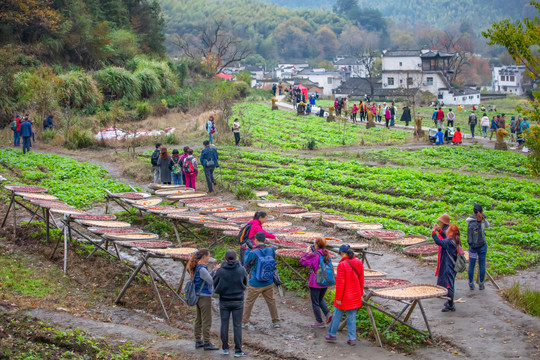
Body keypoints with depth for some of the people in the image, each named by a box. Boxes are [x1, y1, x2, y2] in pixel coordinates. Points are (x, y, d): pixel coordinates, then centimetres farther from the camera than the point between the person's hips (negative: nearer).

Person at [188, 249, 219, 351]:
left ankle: (198, 341, 22)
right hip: (204, 296, -10)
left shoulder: (196, 267, 8)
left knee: (199, 320, 15)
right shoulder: (202, 269, -21)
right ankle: (207, 343, 3)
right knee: (207, 321, -2)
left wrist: (214, 270, 6)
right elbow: (212, 282, -20)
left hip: (198, 296, 10)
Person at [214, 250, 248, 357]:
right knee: (237, 326, 5)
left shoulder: (220, 271, -13)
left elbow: (215, 284, -2)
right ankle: (238, 350, 7)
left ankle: (225, 348, 17)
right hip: (238, 301, 0)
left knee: (224, 324, 12)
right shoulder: (241, 270, -12)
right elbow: (245, 283, 2)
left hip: (224, 301, 0)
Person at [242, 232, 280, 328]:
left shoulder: (253, 253, -22)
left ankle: (244, 322, 23)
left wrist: (247, 250, 6)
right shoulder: (270, 251, -10)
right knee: (271, 302, 19)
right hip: (268, 284, 3)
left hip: (255, 285, -3)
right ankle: (276, 322, 26)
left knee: (249, 302, 14)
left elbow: (247, 264, -5)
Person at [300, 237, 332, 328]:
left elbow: (302, 260, -12)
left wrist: (307, 251, 3)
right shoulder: (327, 255, 2)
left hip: (315, 283, -7)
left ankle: (319, 322, 12)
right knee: (320, 299, 26)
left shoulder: (314, 255, -19)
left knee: (315, 302, 7)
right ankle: (327, 314, 7)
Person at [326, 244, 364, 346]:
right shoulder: (359, 263, -1)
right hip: (355, 296, 5)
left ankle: (332, 334, 23)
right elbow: (361, 279, 7)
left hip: (344, 296, -5)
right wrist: (360, 293, 17)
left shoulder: (342, 265, -19)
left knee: (337, 315, 12)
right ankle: (352, 338, 9)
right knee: (352, 317, 11)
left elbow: (340, 283, -18)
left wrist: (338, 298, -11)